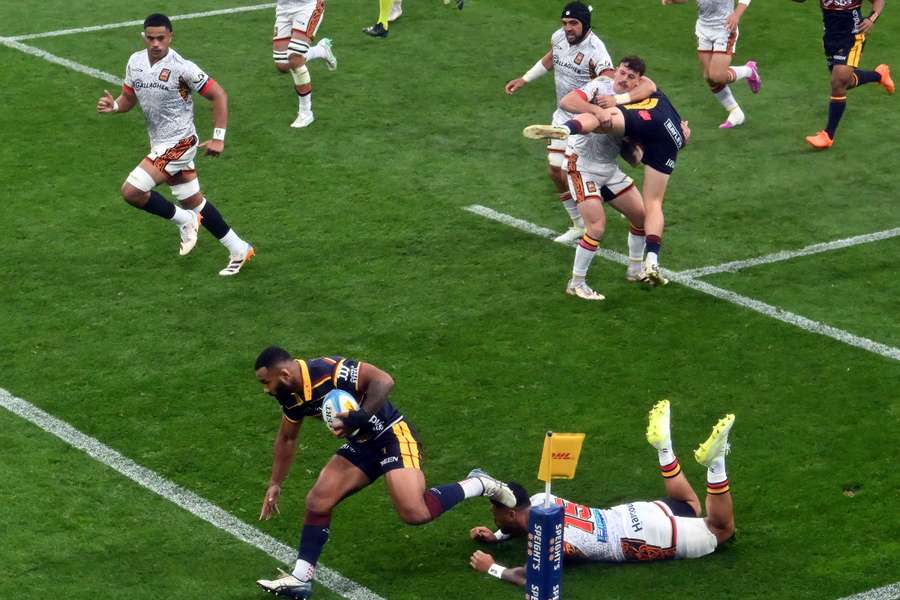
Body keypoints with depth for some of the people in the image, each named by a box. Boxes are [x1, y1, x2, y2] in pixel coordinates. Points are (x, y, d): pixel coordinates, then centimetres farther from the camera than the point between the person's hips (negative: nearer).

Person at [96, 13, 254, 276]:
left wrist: (218, 138, -16)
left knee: (131, 191, -17)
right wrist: (113, 105, -9)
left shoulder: (181, 68, -19)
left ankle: (184, 220, 4)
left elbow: (219, 96, -14)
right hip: (160, 143, 8)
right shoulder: (135, 62, 1)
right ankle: (239, 250, 26)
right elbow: (128, 98, 14)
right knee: (193, 202, 14)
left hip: (178, 142, -8)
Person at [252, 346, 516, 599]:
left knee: (415, 513, -22)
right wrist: (275, 484, 19)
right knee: (317, 501, -1)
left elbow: (384, 381, -31)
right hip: (361, 444, 8)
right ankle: (300, 578, 8)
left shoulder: (329, 371, -28)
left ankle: (478, 484, -2)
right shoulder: (291, 396, 0)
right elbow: (287, 438, 18)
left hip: (392, 435, -8)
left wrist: (360, 417, -36)